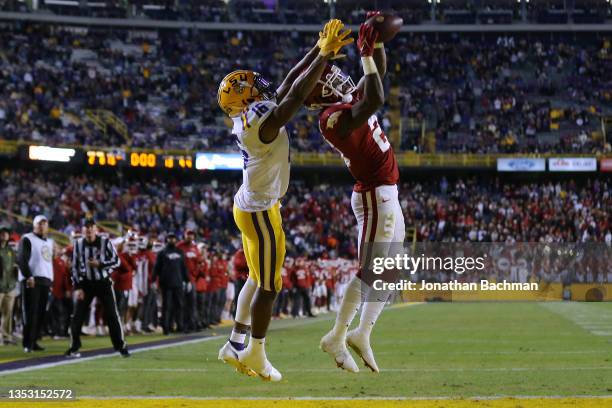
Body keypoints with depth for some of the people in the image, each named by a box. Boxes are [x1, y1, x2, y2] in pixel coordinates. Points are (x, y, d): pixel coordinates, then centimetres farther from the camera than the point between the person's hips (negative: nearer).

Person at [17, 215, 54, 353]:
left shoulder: (49, 242, 21)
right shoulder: (27, 239, -3)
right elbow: (21, 259, -12)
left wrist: (51, 279, 17)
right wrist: (28, 276, -20)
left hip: (45, 280, 7)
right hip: (31, 280, -7)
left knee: (41, 313, 5)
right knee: (31, 313, -10)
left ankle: (33, 341, 13)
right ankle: (27, 344, -9)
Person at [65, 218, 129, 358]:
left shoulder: (105, 242, -11)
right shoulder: (78, 244, -3)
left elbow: (116, 261, -8)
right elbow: (75, 267, 3)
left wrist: (100, 264, -23)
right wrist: (77, 287, -4)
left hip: (103, 282, -2)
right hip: (86, 283, 2)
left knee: (112, 315, -2)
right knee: (77, 316, -3)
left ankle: (121, 346, 8)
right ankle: (74, 348, 8)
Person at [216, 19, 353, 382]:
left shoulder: (250, 116, 0)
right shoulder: (262, 123, -26)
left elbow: (290, 83, 5)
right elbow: (297, 94, -32)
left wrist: (319, 50, 1)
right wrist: (324, 55, -28)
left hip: (250, 206, 10)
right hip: (261, 212, -10)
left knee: (258, 280, 19)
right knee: (269, 286, 2)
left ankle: (236, 346, 25)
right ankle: (255, 354, 12)